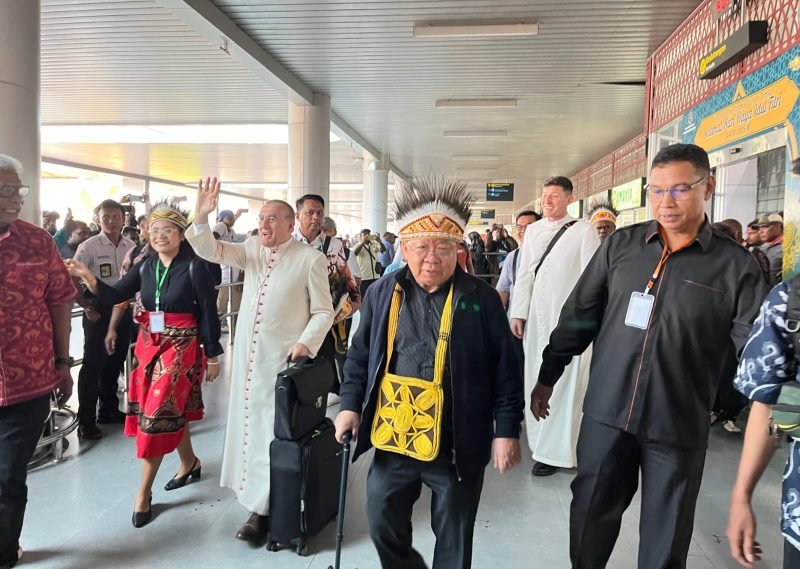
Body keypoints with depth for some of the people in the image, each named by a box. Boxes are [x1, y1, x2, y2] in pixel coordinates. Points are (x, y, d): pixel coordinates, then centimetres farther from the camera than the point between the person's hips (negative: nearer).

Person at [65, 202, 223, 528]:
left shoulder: (195, 267, -12)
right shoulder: (146, 266, 4)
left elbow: (209, 313, -10)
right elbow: (114, 296, -1)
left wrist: (213, 356, -7)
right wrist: (87, 277, -19)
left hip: (182, 346, -6)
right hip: (149, 344, 6)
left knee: (159, 412, -4)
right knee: (170, 409, 15)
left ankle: (144, 492, 10)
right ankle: (189, 463, 38)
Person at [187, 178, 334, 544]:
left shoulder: (311, 259, -9)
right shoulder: (251, 250, 6)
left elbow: (323, 312, -7)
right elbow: (210, 251, -1)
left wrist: (304, 344, -20)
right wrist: (201, 217, -18)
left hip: (282, 357, -5)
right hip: (246, 353, 6)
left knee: (270, 428, 1)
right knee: (246, 422, 16)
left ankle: (260, 508, 14)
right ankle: (252, 491, 35)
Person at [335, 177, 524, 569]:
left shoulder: (480, 299, -7)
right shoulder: (383, 293, 1)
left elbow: (505, 370, -4)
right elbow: (360, 356, 10)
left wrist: (507, 431, -6)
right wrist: (350, 405, 3)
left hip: (457, 445, -2)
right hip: (392, 440, 3)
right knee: (383, 526, 17)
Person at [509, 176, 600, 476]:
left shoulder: (584, 231, -6)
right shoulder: (533, 230, 10)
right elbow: (524, 274, 10)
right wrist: (518, 313, 7)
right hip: (536, 316, 6)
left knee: (561, 384, -1)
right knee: (535, 380, 13)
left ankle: (554, 452, 9)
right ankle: (539, 439, 28)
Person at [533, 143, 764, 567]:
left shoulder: (735, 265, -5)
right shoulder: (619, 245, 1)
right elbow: (578, 316, 5)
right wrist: (548, 377, 8)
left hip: (678, 425, -1)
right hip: (606, 413, 2)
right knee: (590, 519, 16)